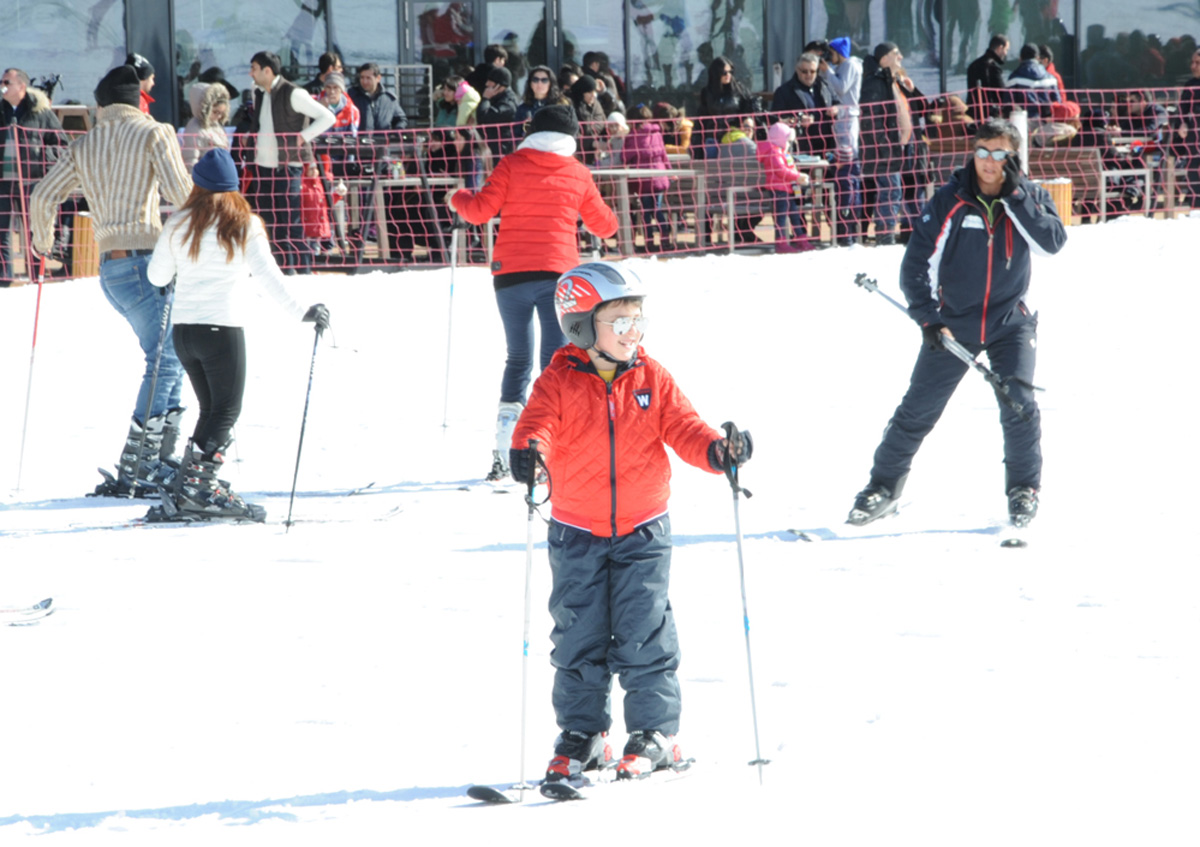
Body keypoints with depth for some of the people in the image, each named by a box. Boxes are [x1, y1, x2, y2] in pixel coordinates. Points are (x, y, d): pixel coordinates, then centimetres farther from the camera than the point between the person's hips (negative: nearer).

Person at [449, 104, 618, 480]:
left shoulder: (513, 165, 1)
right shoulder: (578, 174, 5)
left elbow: (481, 210, -3)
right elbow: (604, 225, 15)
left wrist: (459, 199, 18)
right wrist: (611, 220, 38)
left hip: (511, 275, 1)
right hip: (558, 274, -1)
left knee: (518, 359, 13)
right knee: (556, 363, 1)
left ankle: (504, 451, 3)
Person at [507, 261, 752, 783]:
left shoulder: (652, 379, 1)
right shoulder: (559, 382, -6)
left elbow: (682, 429, -2)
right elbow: (538, 423, -18)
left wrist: (716, 450, -22)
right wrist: (528, 451, -41)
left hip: (642, 530, 0)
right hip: (577, 534, 0)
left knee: (643, 632, -3)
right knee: (578, 634, 4)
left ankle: (654, 732, 7)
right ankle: (581, 732, 17)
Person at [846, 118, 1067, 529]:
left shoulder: (1029, 198, -4)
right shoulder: (950, 202, -9)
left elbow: (1052, 242, -21)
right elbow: (918, 262, -8)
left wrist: (1014, 195, -24)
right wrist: (927, 317, -16)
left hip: (1010, 322, 0)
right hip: (952, 323, 0)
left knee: (1018, 403, -15)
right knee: (917, 409, 2)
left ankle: (1024, 489, 5)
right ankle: (883, 487, 16)